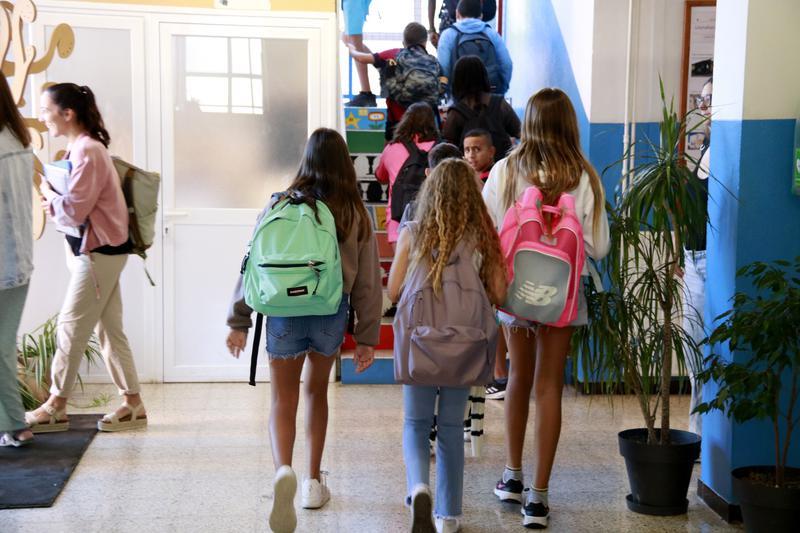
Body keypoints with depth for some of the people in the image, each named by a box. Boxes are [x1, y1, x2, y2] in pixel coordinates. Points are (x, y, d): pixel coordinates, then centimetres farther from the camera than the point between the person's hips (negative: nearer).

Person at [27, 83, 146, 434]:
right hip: (98, 250, 10)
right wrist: (55, 201, -2)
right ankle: (133, 405, 15)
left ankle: (55, 408, 7)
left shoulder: (87, 151, -17)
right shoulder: (82, 147, 13)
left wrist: (47, 194, -4)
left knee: (71, 328, -2)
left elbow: (74, 211, -20)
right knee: (109, 330, 10)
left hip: (98, 253, -10)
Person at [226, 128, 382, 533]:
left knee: (283, 401, 9)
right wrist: (367, 337, 7)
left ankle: (284, 470, -19)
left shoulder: (279, 205, -3)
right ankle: (313, 482, 28)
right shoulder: (356, 214, 0)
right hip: (331, 314, 1)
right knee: (316, 391, 23)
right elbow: (368, 281, 1)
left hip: (283, 311, -1)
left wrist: (239, 321, 5)